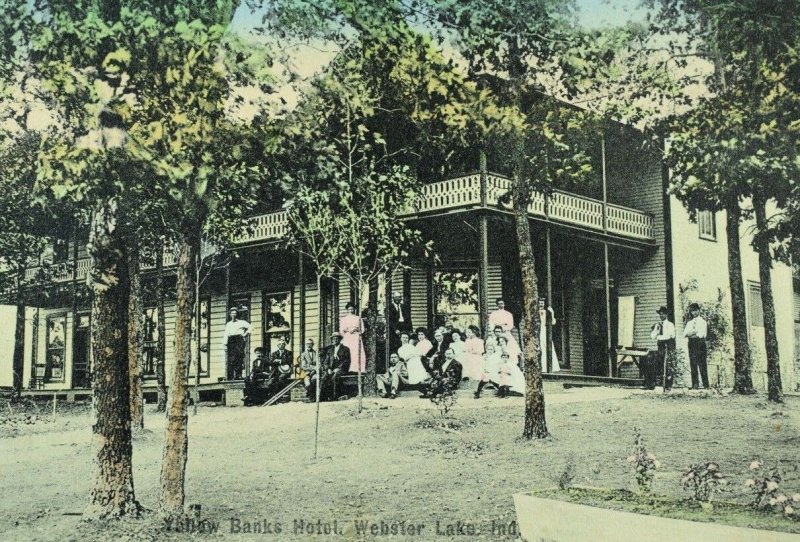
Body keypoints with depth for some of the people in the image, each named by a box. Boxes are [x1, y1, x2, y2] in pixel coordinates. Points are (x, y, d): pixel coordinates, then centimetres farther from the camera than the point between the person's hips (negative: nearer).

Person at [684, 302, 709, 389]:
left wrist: (691, 333, -3)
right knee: (693, 365, -1)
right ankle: (695, 385, 1)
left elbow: (702, 334, -8)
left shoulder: (702, 321, 5)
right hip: (691, 343, 5)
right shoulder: (689, 322, 20)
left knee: (702, 365, -8)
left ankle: (706, 385, -8)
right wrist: (695, 332, -8)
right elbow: (685, 334, 8)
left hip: (700, 343, -5)